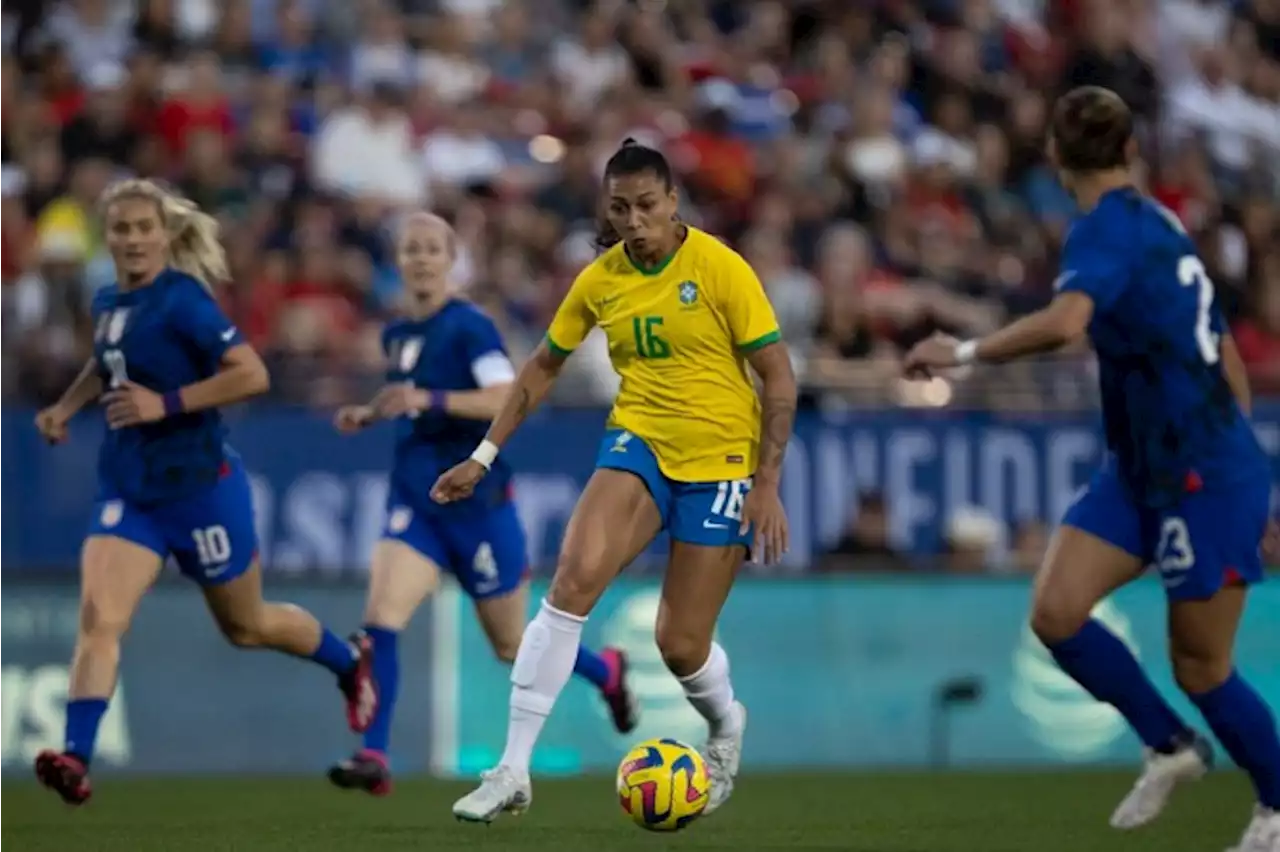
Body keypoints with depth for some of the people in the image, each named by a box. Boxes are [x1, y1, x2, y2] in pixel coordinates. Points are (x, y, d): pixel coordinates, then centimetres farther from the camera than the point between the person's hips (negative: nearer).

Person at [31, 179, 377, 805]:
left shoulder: (181, 299, -17)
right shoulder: (108, 303, 5)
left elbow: (251, 375, -24)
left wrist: (165, 404, -26)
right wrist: (66, 407, 12)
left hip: (198, 487, -5)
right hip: (127, 490, 5)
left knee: (246, 626, 15)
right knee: (97, 619, -17)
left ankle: (351, 663, 42)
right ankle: (75, 758, -25)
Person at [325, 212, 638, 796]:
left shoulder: (469, 327, -12)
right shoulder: (397, 334, 9)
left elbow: (507, 400, -25)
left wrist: (430, 399, -35)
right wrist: (369, 415, 10)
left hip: (475, 502, -5)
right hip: (415, 503, 5)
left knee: (514, 647, 10)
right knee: (380, 621, -17)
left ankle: (605, 672, 39)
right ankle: (374, 758, -18)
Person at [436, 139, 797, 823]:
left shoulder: (720, 269, -12)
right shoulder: (600, 280, 0)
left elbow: (779, 377, -9)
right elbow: (543, 367, 13)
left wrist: (767, 485, -14)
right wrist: (484, 456, 10)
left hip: (720, 460, -3)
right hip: (639, 441, 3)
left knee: (681, 645, -2)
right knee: (574, 577, -25)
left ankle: (725, 724, 38)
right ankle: (513, 771, -22)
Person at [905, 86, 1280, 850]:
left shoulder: (1110, 228, -16)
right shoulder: (1158, 224, 11)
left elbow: (1065, 322, -37)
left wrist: (965, 352, -25)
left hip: (1205, 479, -8)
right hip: (1140, 472, 8)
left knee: (1200, 667, 2)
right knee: (1056, 612, -2)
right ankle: (1171, 747, 15)